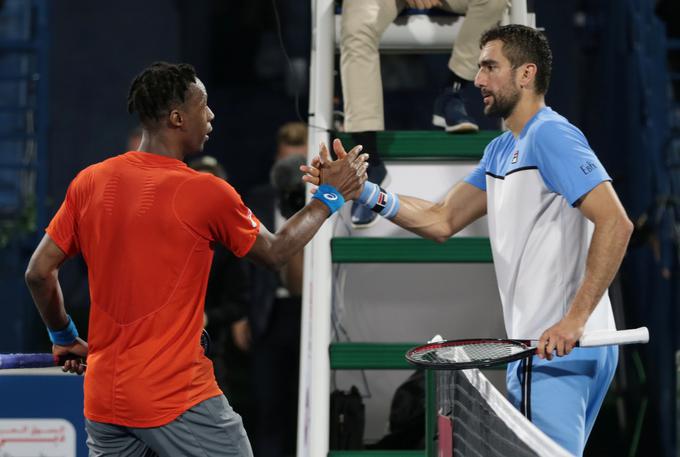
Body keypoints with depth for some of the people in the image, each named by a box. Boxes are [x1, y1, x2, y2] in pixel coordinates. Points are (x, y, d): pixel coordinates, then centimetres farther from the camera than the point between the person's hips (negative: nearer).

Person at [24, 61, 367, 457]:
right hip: (179, 401, -6)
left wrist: (64, 337, 23)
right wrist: (332, 195, 16)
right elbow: (275, 252, 5)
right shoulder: (206, 193, -11)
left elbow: (39, 272, 7)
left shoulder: (89, 182, 3)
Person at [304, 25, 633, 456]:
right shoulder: (500, 151, 19)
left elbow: (615, 224, -22)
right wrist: (362, 190, 7)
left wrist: (575, 320, -27)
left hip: (563, 348, -10)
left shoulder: (551, 135, -13)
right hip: (530, 350, 10)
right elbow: (441, 221, 21)